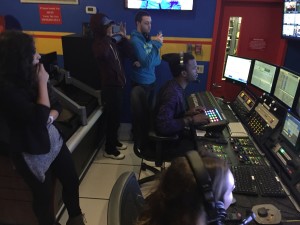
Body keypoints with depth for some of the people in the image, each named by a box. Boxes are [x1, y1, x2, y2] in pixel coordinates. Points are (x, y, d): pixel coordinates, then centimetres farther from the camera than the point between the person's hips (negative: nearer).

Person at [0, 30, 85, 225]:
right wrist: (43, 83, -21)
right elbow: (39, 118, -29)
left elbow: (56, 105, 4)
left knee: (72, 180, 17)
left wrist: (50, 118, -19)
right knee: (44, 195, 15)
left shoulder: (32, 76, -1)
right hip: (31, 152, -6)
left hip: (54, 140, 7)